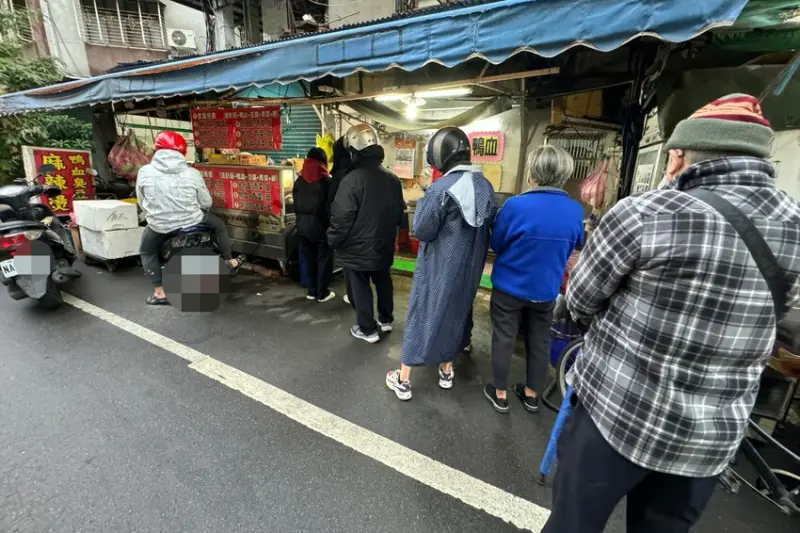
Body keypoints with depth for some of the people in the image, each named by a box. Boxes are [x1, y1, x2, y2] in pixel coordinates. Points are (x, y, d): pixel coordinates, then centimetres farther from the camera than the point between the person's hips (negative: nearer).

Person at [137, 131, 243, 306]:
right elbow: (206, 203, 1)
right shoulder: (192, 173, -8)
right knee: (219, 226, 29)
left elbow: (142, 203, 4)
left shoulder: (144, 172, -7)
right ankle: (231, 262, 40)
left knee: (147, 252, 28)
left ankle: (159, 293, 24)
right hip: (191, 220, 0)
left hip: (159, 225, 1)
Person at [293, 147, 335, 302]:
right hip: (321, 227, -5)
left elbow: (296, 205, 8)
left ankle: (312, 291, 23)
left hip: (303, 226, 5)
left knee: (309, 259, 14)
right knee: (324, 260, 7)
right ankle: (322, 293, 13)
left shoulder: (299, 180, 3)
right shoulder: (327, 180, -12)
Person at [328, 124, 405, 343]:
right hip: (384, 245, 7)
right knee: (384, 282, 21)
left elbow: (342, 218, -21)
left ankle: (367, 329, 20)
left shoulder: (351, 180, -22)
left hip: (357, 248, -6)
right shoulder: (392, 178, 1)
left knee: (360, 288, 9)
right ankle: (386, 320, 38)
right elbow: (399, 212, 10)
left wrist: (333, 241, -5)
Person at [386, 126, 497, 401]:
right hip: (469, 267, 6)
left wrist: (422, 203, -3)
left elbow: (422, 231, -16)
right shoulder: (485, 186, 0)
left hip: (439, 267, -6)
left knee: (423, 316, 6)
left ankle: (403, 380, 18)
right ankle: (446, 370, 36)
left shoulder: (441, 188, -21)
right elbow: (491, 228, 8)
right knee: (456, 311, 21)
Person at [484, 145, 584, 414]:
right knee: (540, 341, 18)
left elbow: (496, 244, -8)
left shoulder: (515, 205, -22)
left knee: (504, 339, 12)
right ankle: (532, 394, 34)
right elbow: (575, 245, 9)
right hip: (546, 290, 4)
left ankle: (500, 394, 26)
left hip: (509, 286, -3)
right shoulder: (575, 210, -8)